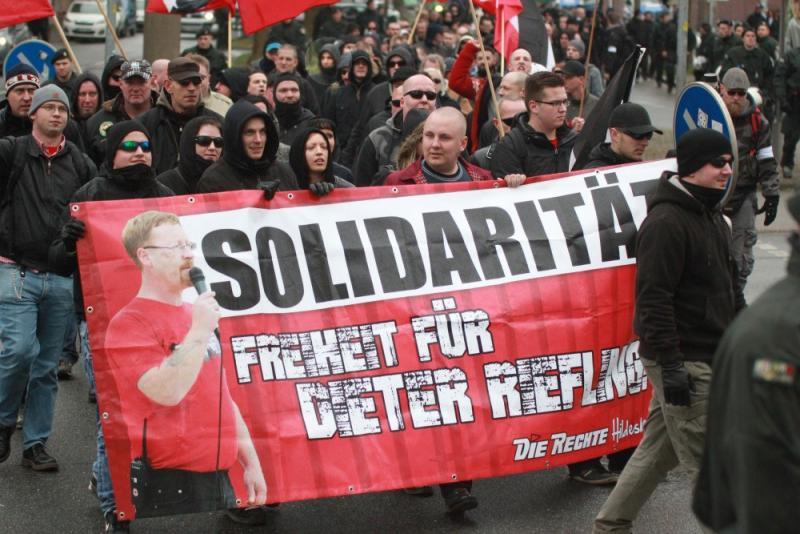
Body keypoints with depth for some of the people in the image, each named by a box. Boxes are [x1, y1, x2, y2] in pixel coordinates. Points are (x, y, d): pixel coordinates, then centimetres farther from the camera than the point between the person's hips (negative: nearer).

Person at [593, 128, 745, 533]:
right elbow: (653, 298, -21)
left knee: (660, 447, 15)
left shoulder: (713, 218, 16)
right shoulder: (666, 222, -17)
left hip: (709, 356, 10)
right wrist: (670, 363, -24)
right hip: (682, 361, -10)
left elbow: (728, 287, 26)